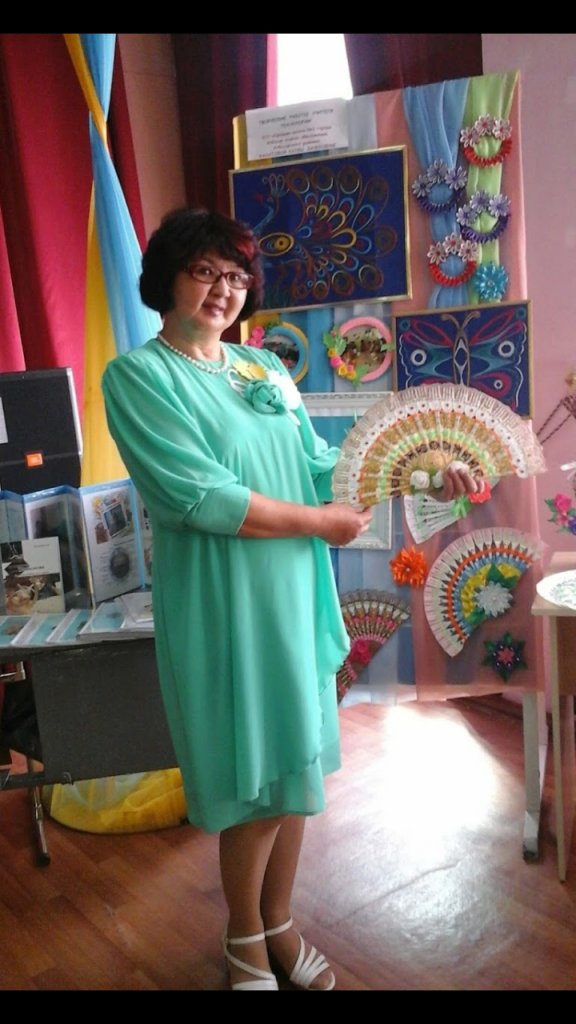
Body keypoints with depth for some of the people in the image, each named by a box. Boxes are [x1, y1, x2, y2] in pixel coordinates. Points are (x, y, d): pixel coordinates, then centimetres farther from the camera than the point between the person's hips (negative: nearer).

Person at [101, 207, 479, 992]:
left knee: (295, 762, 15)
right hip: (222, 604, -6)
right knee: (252, 778, 6)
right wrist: (322, 524, -13)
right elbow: (198, 495, -19)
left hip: (293, 592, 6)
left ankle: (279, 923, 37)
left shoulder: (265, 369, 12)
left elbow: (321, 464, 10)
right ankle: (245, 938, 32)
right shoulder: (138, 375, -9)